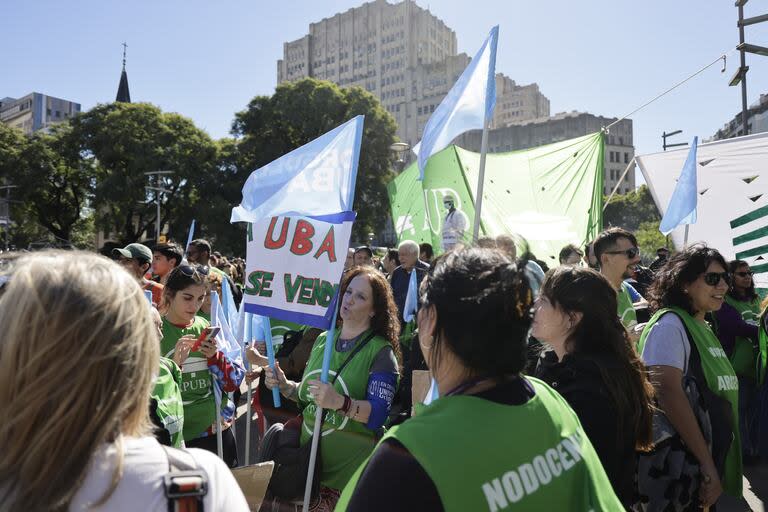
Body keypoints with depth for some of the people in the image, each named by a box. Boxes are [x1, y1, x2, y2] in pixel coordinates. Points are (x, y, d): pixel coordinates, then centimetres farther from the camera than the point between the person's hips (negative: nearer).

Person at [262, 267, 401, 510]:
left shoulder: (381, 351, -12)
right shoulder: (323, 340, 6)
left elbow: (378, 415, -20)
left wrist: (340, 402, -35)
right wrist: (284, 385, -4)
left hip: (351, 464, -5)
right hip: (309, 454, 5)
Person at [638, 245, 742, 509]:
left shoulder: (703, 328, 12)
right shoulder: (669, 323, -16)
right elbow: (668, 393, -25)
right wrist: (707, 465, -23)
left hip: (710, 458, 8)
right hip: (679, 470, -8)